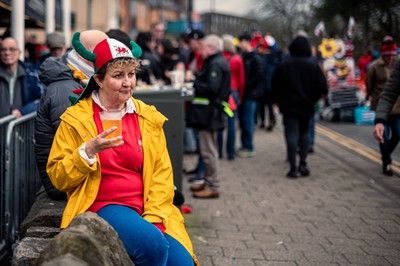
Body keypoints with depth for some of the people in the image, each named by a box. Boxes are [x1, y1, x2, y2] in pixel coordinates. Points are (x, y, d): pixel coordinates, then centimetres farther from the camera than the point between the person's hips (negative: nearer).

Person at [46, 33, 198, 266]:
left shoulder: (148, 117, 12)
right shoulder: (76, 119, 3)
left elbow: (162, 173, 8)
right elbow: (58, 178, 2)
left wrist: (152, 217, -7)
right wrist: (88, 152, -16)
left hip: (148, 210, 3)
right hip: (104, 206, -3)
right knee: (153, 244, -31)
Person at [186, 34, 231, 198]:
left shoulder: (216, 64, -16)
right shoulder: (217, 62, 17)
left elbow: (211, 88, -25)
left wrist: (194, 83, -15)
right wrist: (196, 83, 5)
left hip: (209, 114, -11)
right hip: (209, 113, 11)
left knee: (208, 151, -5)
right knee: (209, 149, 18)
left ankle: (212, 187, 1)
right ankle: (208, 182, 28)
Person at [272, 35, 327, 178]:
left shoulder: (283, 66, -4)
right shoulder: (313, 66, -3)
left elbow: (276, 87, -1)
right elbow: (322, 86, -3)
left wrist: (278, 101, 14)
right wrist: (314, 99, 12)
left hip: (289, 106, -2)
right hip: (307, 106, 2)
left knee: (291, 134, -2)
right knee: (305, 133, 16)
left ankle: (293, 167, -5)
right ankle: (303, 163, 6)